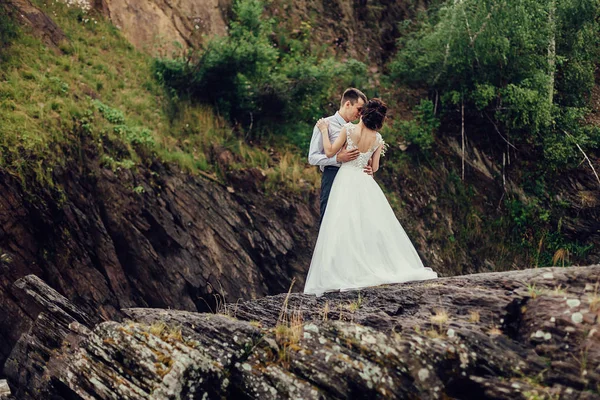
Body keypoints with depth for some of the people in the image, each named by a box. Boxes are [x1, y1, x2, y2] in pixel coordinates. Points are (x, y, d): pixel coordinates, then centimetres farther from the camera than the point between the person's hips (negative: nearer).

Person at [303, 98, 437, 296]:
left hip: (346, 182, -3)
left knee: (345, 229, -3)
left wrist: (324, 130, 7)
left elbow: (330, 152, -4)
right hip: (365, 183, 4)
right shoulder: (378, 139, 4)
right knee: (373, 227, 9)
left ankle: (349, 274, -7)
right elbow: (374, 168, 10)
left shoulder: (349, 128, -8)